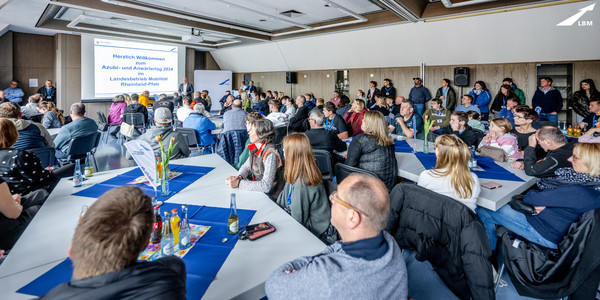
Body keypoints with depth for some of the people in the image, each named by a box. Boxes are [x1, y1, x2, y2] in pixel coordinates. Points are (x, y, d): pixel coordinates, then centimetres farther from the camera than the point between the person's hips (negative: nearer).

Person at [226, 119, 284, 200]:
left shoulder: (270, 154, -26)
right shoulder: (255, 148, 0)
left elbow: (266, 186, -29)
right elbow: (246, 166, 13)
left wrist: (238, 183, -27)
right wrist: (239, 177, -10)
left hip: (270, 196, -7)